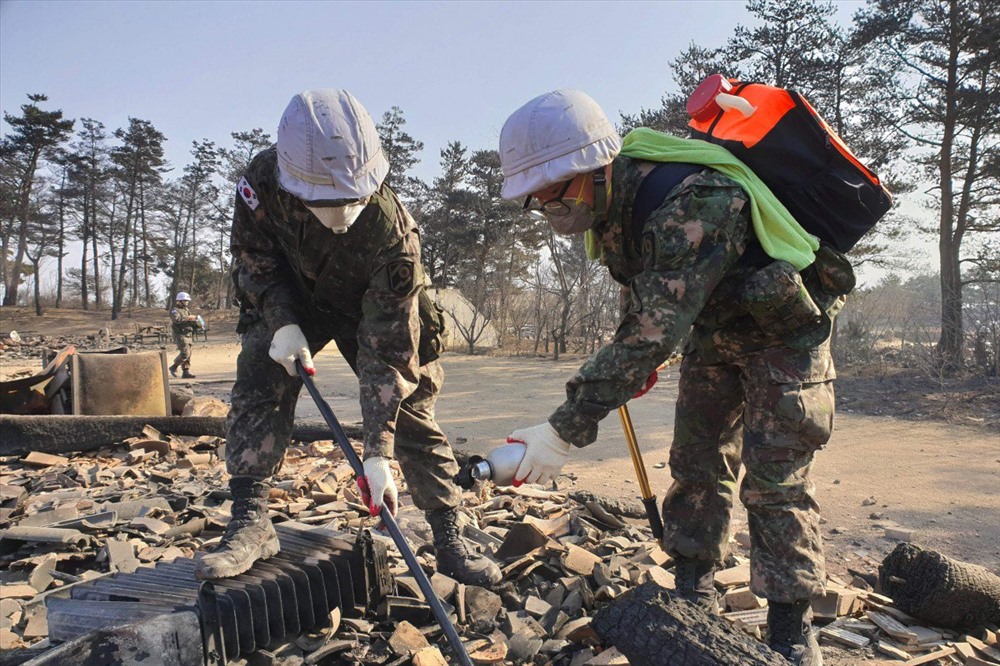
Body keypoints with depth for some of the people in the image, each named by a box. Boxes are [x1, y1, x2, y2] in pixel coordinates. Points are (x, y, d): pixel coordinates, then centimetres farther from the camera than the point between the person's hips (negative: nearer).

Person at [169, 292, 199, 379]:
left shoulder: (186, 310, 19)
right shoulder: (174, 311, -6)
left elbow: (191, 320, 19)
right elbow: (177, 319, -26)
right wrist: (188, 318, -29)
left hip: (189, 335, 8)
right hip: (181, 335, -8)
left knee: (188, 355, 6)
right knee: (185, 353, -15)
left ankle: (186, 372, 9)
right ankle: (173, 367, 3)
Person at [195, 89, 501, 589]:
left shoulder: (393, 233, -39)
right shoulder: (262, 182, -31)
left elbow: (386, 349, -36)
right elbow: (252, 256, -9)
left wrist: (377, 453, -36)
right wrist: (282, 323, -25)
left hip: (375, 309, -2)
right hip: (292, 300, 3)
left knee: (412, 413, -7)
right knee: (257, 384, -18)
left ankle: (450, 541, 5)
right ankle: (250, 524, -7)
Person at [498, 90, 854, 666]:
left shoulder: (691, 206, -39)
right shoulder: (615, 199, -11)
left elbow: (653, 334, -42)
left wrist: (565, 431, -41)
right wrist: (636, 356, 4)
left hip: (782, 328, -7)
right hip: (714, 324, 8)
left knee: (775, 479, -9)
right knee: (696, 462, 8)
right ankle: (695, 598, 21)